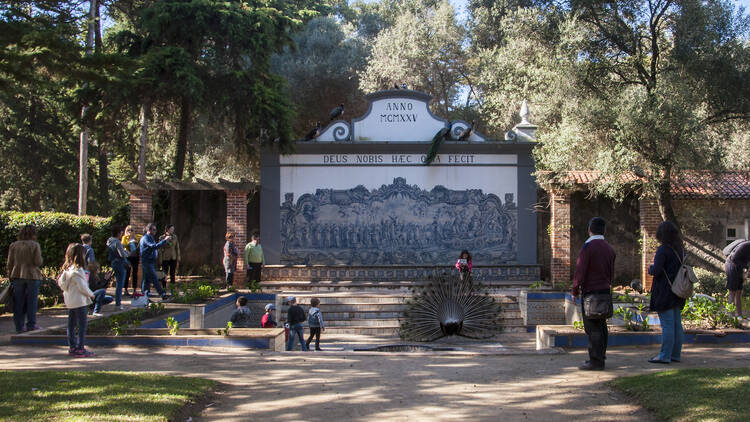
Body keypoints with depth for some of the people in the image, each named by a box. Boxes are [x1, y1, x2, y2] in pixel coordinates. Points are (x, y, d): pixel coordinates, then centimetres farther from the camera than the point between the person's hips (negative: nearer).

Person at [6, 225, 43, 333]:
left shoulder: (13, 245, 5)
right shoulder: (35, 245, -6)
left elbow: (10, 264, 5)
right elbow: (38, 262, -10)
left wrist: (10, 277, 12)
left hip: (17, 276, 3)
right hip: (32, 275, -3)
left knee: (18, 303, 8)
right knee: (32, 301, 5)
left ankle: (19, 326, 9)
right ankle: (31, 325, 6)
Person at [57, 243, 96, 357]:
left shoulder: (67, 269, 7)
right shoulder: (77, 270, -19)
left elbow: (61, 283, 12)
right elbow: (82, 286, -18)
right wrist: (91, 294, -4)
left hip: (70, 302, 9)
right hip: (79, 301, -9)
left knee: (71, 325, 14)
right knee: (82, 325, -4)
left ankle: (72, 347, 21)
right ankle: (80, 349, -5)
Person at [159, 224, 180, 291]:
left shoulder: (175, 237, 6)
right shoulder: (162, 237, -5)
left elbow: (177, 248, 11)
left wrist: (178, 259, 8)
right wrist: (160, 261, -7)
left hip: (173, 258, 3)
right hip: (165, 258, -3)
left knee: (173, 274, 4)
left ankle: (172, 287, 9)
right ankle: (164, 287, 12)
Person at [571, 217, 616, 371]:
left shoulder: (588, 246, -13)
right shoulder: (609, 248, 11)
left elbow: (580, 271, -15)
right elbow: (611, 273, 17)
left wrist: (574, 291, -7)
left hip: (591, 291, -8)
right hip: (605, 291, 8)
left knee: (592, 328, -6)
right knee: (601, 326, 15)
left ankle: (596, 361, -5)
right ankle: (601, 356, 23)